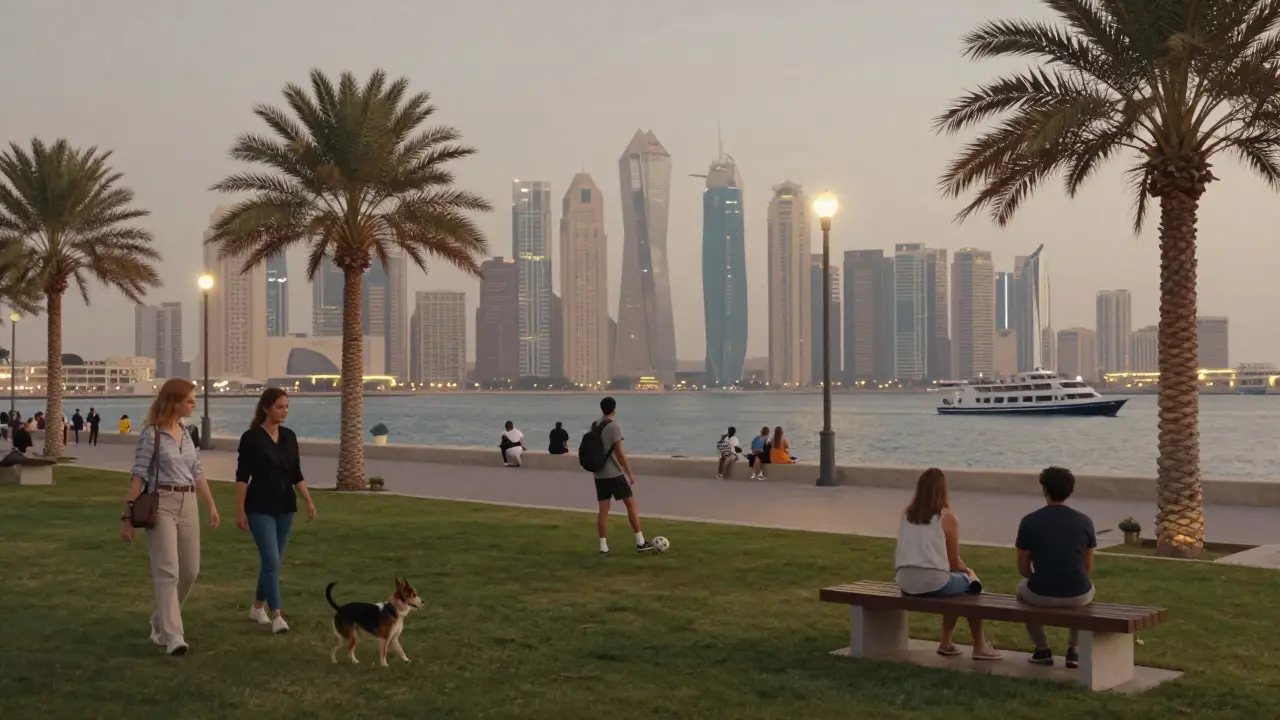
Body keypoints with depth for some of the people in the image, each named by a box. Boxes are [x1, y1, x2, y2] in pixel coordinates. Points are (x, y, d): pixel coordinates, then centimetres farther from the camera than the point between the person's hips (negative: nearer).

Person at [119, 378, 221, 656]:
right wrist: (128, 515, -14)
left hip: (188, 505, 7)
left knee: (190, 570, 10)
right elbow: (139, 475, -11)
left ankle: (161, 621, 30)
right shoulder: (151, 434, -8)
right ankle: (173, 636, -12)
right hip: (161, 504, -7)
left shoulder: (186, 433, 12)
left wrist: (212, 505, 17)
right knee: (168, 571, -11)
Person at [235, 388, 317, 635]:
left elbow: (296, 474, 10)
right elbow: (242, 476, -9)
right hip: (260, 507, -6)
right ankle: (276, 616, -9)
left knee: (273, 560, 13)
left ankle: (257, 607, 29)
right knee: (271, 560, -12)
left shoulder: (289, 436, 7)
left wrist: (309, 501, 1)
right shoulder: (251, 437, -9)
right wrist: (240, 510, -12)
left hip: (285, 506, 6)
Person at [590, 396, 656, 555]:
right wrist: (630, 473, -9)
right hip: (614, 474, -7)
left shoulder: (593, 426, 9)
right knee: (631, 504, 2)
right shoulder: (614, 426, -13)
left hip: (599, 474, 7)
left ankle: (603, 546, 4)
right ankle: (640, 543, 3)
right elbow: (619, 453, -15)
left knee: (603, 509, 7)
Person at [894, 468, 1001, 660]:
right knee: (970, 583, 23)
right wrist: (967, 570, 22)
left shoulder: (906, 514, 9)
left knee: (955, 582, 32)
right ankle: (980, 647, 27)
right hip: (933, 583, -6)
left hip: (905, 584, 6)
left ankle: (946, 643, 33)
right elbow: (954, 562, -2)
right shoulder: (947, 518, -5)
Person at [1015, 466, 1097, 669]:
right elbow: (1088, 567, 9)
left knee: (1022, 589, 35)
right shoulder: (1084, 521, -1)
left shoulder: (1029, 521, -5)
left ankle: (1043, 650, 35)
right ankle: (1072, 651, 32)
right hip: (1078, 596, 1)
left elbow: (1023, 568, 3)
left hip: (1040, 595, -1)